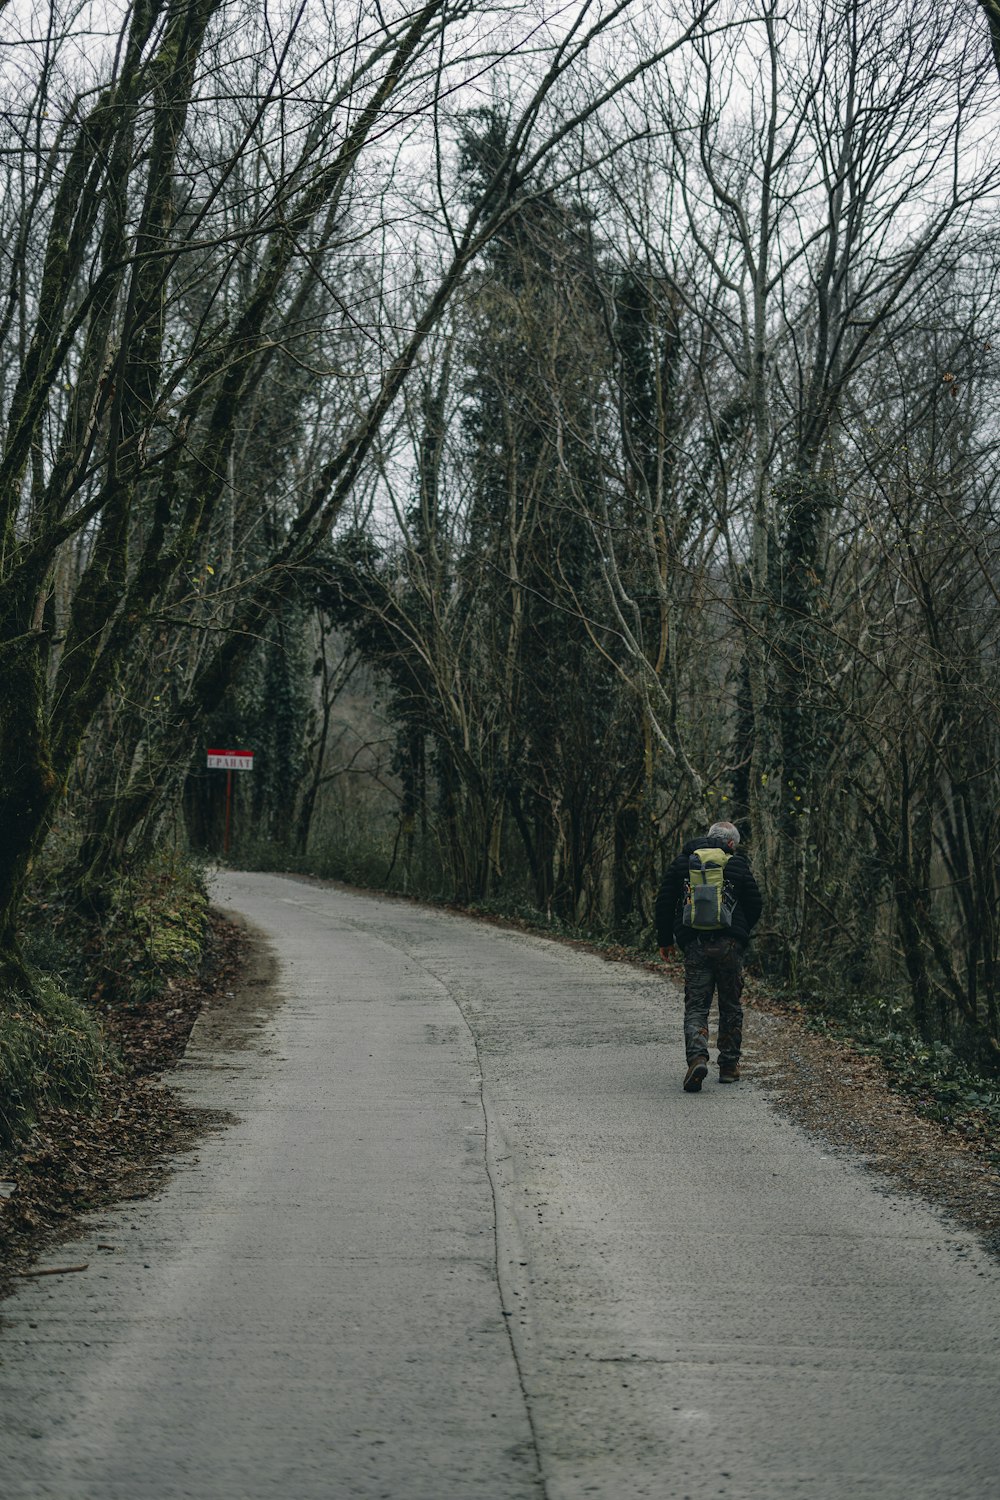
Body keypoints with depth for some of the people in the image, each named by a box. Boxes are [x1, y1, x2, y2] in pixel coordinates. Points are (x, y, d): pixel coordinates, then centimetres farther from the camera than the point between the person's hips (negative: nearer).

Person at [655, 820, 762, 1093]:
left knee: (695, 1007, 1)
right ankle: (729, 1066, 16)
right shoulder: (738, 866, 4)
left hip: (695, 945, 0)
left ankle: (697, 1058, -22)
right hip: (730, 945, 0)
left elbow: (664, 903, 8)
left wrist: (665, 939, 17)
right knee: (730, 1007, 13)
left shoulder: (681, 863, 8)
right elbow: (755, 906, 7)